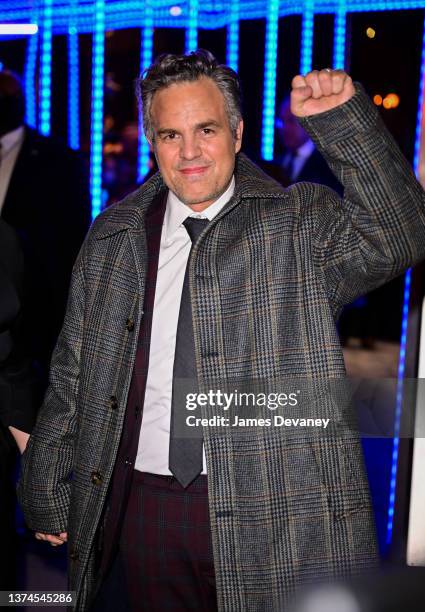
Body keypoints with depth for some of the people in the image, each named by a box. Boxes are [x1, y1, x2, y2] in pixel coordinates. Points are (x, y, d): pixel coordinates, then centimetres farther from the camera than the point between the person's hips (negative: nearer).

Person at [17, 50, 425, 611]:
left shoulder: (300, 221, -1)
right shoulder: (113, 237, 8)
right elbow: (72, 373, 13)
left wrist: (343, 118, -25)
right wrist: (47, 493, 14)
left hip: (276, 517, -2)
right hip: (136, 511, 3)